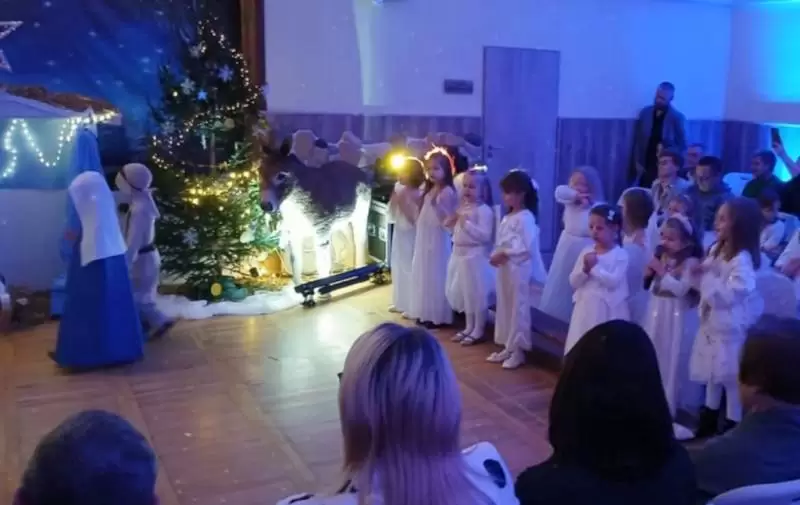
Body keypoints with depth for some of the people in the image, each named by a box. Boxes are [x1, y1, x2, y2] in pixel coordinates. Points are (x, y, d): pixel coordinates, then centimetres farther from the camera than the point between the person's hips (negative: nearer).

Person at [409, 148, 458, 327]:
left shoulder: (447, 192, -14)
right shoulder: (428, 190, 13)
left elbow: (447, 219, -20)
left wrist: (436, 204, -31)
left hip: (438, 239, -9)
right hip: (423, 238, 9)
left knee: (436, 276, -2)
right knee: (424, 275, 13)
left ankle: (438, 316, 7)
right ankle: (425, 313, 23)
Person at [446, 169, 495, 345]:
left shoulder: (484, 210, -15)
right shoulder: (462, 208, 12)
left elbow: (486, 235, -24)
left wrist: (467, 224, -27)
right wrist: (451, 222, 2)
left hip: (475, 257, -9)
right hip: (460, 256, 9)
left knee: (477, 295, 0)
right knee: (464, 294, 17)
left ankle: (478, 331, 11)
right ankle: (469, 327, 29)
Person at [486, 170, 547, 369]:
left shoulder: (526, 218, -15)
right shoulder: (507, 218, 13)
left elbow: (527, 246, -23)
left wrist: (505, 254, -20)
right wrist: (496, 255, 0)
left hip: (518, 269, -9)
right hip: (504, 269, 9)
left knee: (518, 309, -1)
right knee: (504, 307, 14)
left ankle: (518, 350, 8)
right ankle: (507, 347, 24)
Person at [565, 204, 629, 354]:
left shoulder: (620, 255, -8)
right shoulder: (586, 252, 5)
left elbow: (613, 281, -19)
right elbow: (573, 282, 3)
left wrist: (595, 267, -18)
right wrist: (585, 269, -13)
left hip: (607, 310, -5)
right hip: (586, 308, 5)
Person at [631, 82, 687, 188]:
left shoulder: (677, 118, -3)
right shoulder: (645, 112, 5)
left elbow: (682, 146, 1)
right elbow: (638, 139, 9)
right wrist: (637, 162, 3)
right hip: (645, 167, 3)